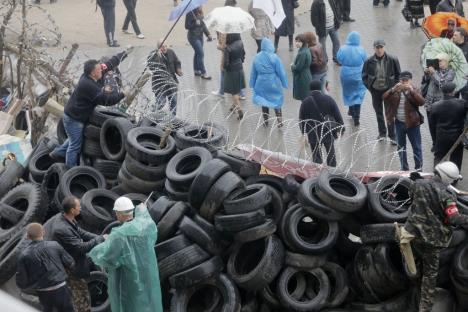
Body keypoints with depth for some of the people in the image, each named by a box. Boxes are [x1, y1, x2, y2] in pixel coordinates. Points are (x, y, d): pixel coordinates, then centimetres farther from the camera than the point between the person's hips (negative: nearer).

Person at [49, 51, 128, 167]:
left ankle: (57, 153, 41)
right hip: (73, 119, -10)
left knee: (75, 140, 27)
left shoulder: (90, 77, -8)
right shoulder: (87, 85, -34)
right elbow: (106, 100, -32)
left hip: (79, 117, 10)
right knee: (75, 145, 2)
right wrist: (122, 94, -22)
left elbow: (109, 64, 3)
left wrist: (124, 54, 8)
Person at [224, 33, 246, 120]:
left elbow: (226, 63, -23)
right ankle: (236, 105, 42)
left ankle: (239, 110, 3)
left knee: (234, 91, 7)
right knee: (238, 89, 24)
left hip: (232, 71, -6)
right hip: (240, 68, 6)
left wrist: (224, 67, -2)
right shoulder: (240, 43, -10)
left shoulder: (228, 48, -28)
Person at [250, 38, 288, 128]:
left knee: (263, 102, 16)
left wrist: (253, 84, 16)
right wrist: (284, 83, -1)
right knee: (277, 101, 11)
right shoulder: (274, 57, -15)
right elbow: (281, 72, -11)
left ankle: (265, 121, 23)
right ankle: (279, 121, 7)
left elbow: (253, 73, 6)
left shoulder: (257, 58, -3)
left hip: (261, 84, 3)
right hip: (274, 83, -3)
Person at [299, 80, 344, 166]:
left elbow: (301, 119, 1)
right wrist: (341, 128, 8)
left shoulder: (305, 102, -6)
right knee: (331, 154, 18)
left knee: (316, 156, 9)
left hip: (313, 134, 0)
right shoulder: (329, 99, -7)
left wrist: (304, 133, 14)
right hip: (328, 132, 1)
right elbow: (337, 115, -5)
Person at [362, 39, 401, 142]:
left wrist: (394, 86, -4)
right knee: (378, 112, 15)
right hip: (375, 90, 2)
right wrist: (369, 86, -2)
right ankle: (382, 132, 31)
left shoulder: (392, 60, -9)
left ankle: (392, 135, 8)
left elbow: (398, 75, 2)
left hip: (388, 90, -2)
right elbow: (364, 75, 6)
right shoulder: (369, 61, -6)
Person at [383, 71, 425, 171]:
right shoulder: (395, 91, 2)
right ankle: (404, 167, 25)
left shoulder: (415, 91, -5)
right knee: (400, 147, 13)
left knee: (417, 147, 3)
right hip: (399, 123, 3)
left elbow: (421, 102, -22)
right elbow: (385, 97, -13)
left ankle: (419, 168, 12)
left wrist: (411, 91, -32)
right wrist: (393, 89, -29)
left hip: (412, 123, -3)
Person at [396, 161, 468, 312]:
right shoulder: (445, 196, -23)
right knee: (430, 273, 11)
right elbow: (454, 219, -28)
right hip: (432, 239, -2)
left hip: (413, 233, 2)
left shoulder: (418, 184, -5)